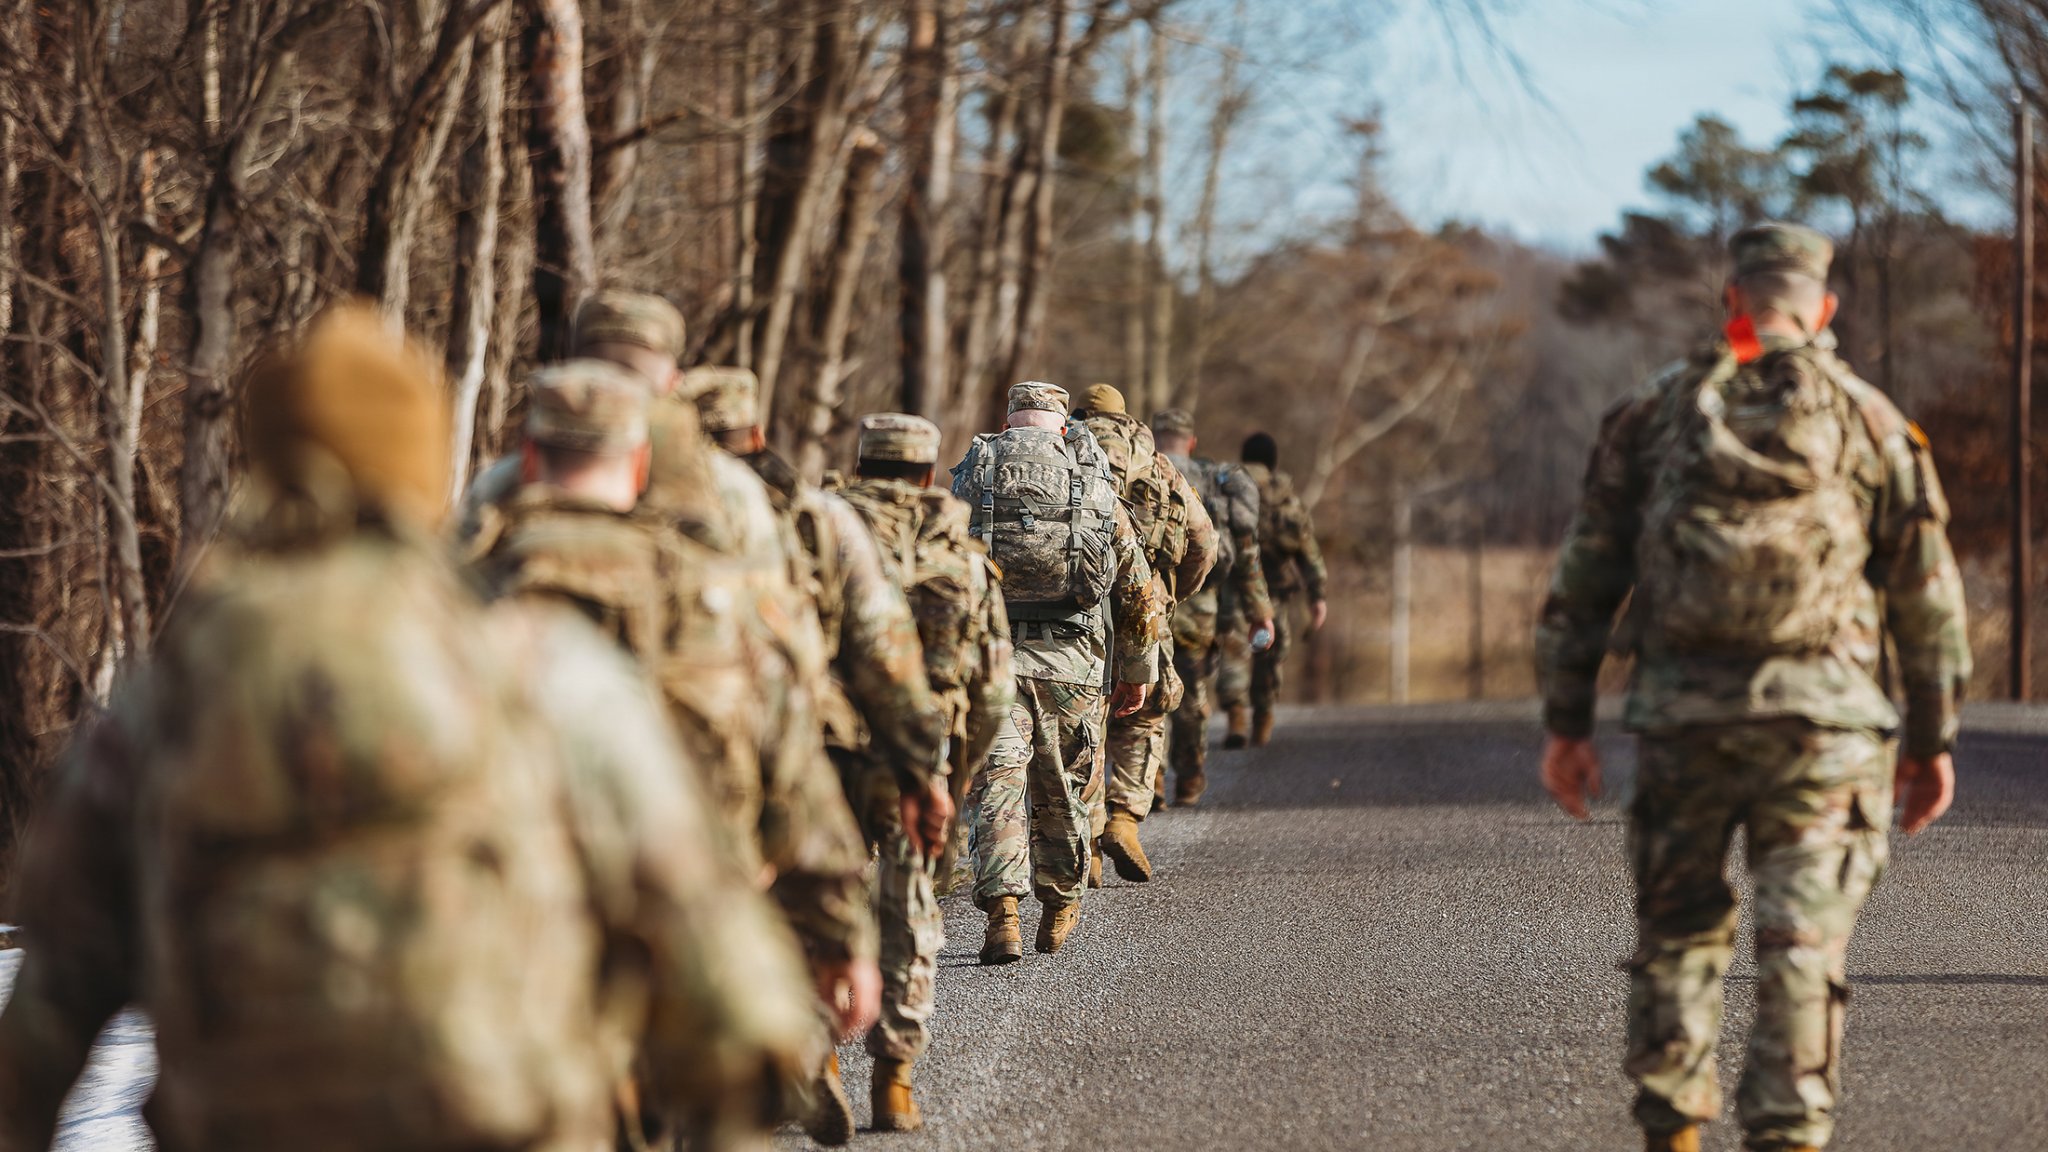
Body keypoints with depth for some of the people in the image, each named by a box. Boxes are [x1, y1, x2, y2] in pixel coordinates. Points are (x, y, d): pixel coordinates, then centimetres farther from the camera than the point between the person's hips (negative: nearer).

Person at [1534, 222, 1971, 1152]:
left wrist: (1566, 720, 11)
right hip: (1819, 710, -2)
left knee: (1677, 932, 14)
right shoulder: (1868, 420, 5)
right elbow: (1928, 594, 6)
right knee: (1803, 943, 1)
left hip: (1680, 710, 2)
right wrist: (1932, 736, 13)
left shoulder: (1654, 410, 9)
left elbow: (1584, 575, 7)